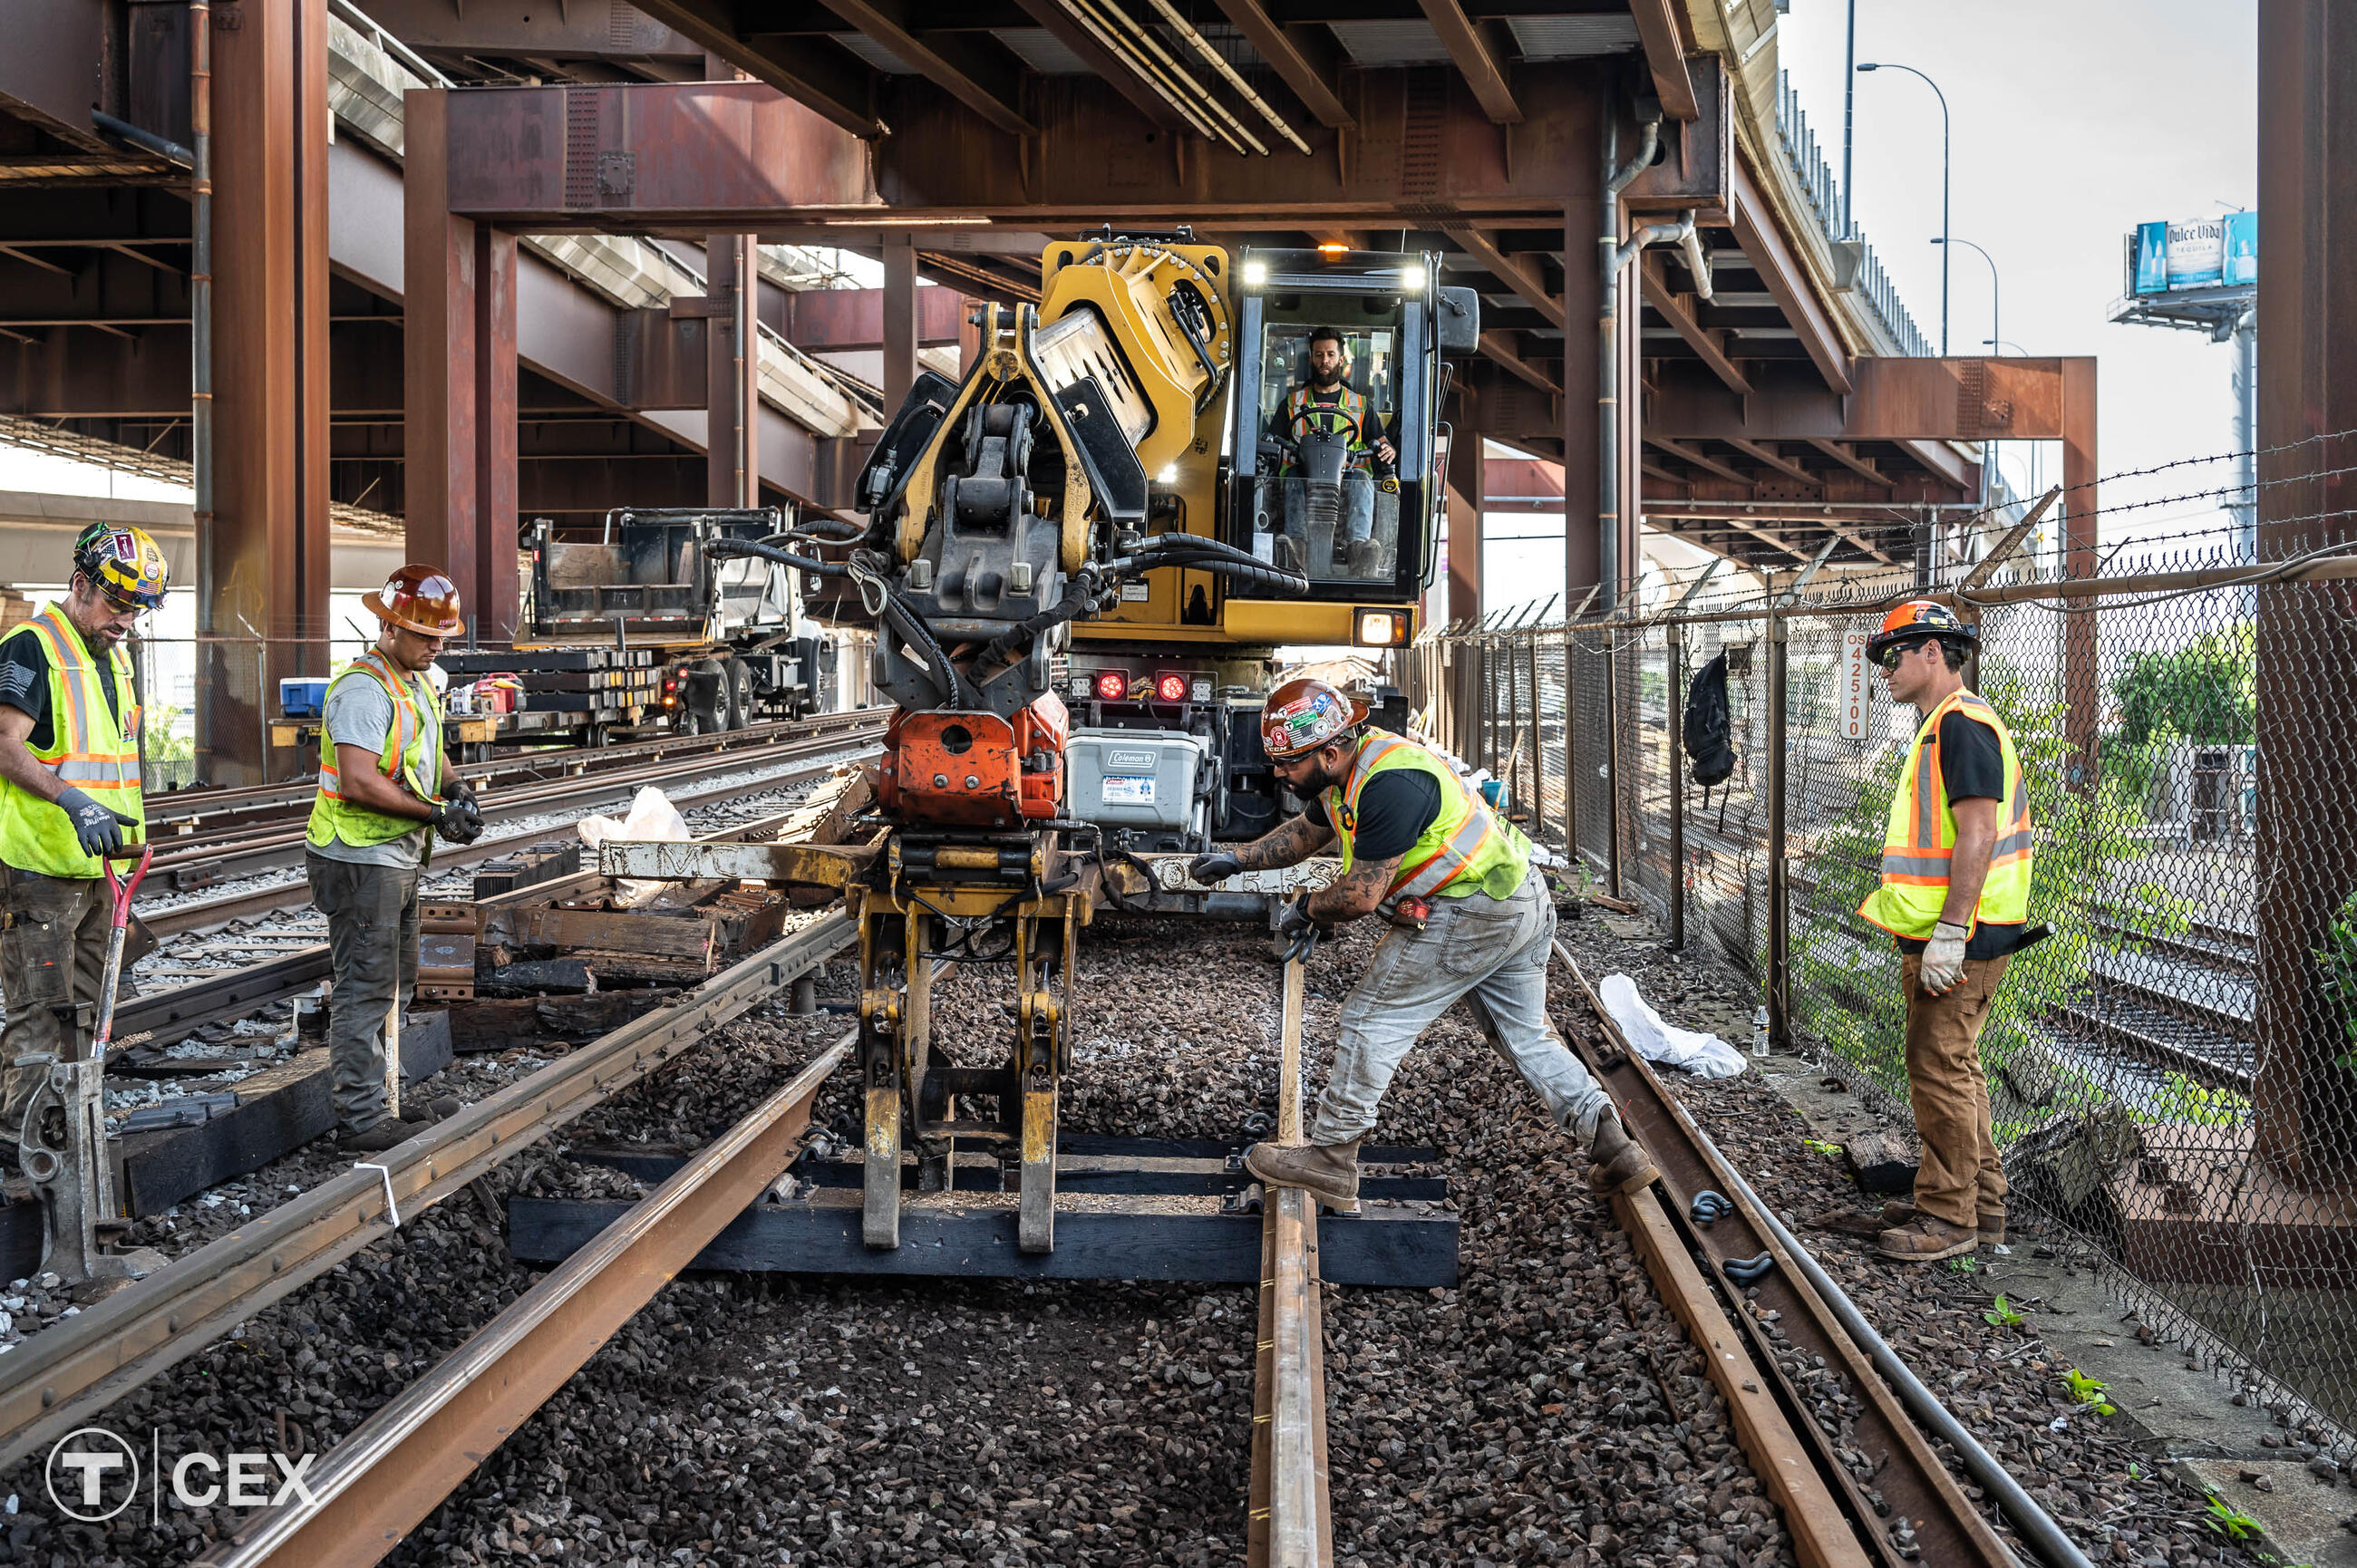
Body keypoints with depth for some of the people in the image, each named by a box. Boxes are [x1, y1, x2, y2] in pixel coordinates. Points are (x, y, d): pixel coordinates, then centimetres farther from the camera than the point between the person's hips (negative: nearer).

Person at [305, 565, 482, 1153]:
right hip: (361, 861, -11)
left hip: (398, 860, 11)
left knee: (390, 988, 17)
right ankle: (360, 1121, -2)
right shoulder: (364, 688, -19)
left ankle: (373, 1099, 28)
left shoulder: (418, 685, 14)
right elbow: (359, 782, -27)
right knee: (367, 989, -7)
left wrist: (457, 787, 2)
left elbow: (430, 754, 23)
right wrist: (435, 814, -21)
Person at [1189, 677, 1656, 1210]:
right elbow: (1305, 832, 25)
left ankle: (1330, 1158, 5)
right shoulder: (1350, 767, 7)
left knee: (1371, 1019, -2)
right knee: (1525, 1035, 17)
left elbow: (1361, 895, -22)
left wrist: (1308, 909, -4)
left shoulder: (1389, 785, -25)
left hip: (1470, 914, -11)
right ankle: (1616, 1148, 15)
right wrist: (1236, 858, 16)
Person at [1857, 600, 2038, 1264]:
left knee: (1939, 1070, -5)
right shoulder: (1949, 725, 18)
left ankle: (1948, 1219, 2)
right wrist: (1887, 899, 26)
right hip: (1951, 934, 11)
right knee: (1956, 1067, 16)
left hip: (1958, 939, -11)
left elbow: (1977, 835, -23)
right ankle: (1980, 1204, 26)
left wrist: (1948, 934, -25)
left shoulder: (1962, 724, -16)